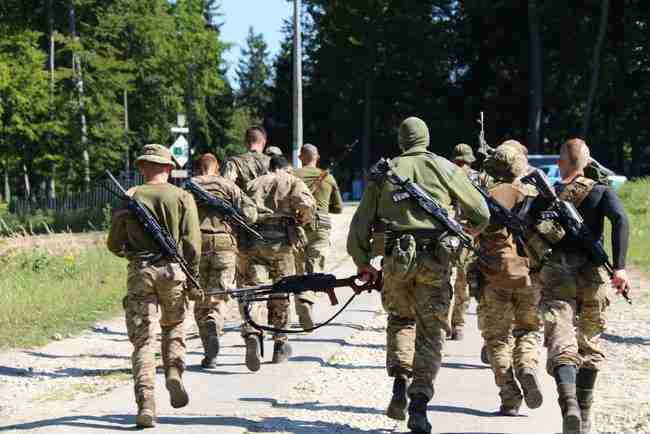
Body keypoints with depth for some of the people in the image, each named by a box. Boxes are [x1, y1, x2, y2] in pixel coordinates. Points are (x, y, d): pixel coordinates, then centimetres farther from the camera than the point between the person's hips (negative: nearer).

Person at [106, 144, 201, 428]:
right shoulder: (182, 197, 1)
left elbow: (114, 244, 8)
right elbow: (192, 242, -5)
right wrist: (193, 276, 7)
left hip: (139, 272, 0)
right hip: (172, 269, 0)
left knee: (142, 339, 1)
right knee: (173, 327, 23)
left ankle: (145, 402, -10)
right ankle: (174, 371, 1)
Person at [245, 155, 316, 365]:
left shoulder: (254, 184, 19)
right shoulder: (293, 182, 10)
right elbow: (307, 204, -8)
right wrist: (301, 222, 9)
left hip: (255, 241, 2)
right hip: (281, 241, -1)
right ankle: (280, 344, 18)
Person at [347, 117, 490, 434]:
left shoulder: (384, 173, 11)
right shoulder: (444, 168, 7)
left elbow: (361, 222, 10)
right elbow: (481, 214, 9)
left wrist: (362, 263, 19)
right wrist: (471, 229, 31)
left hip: (396, 260, 2)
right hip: (435, 260, -1)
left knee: (400, 319, 23)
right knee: (431, 331, 5)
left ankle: (399, 383, 6)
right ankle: (419, 402, -6)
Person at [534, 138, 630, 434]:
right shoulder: (601, 192, 7)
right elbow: (620, 220, -12)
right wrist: (619, 266, -16)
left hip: (555, 274, -1)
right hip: (592, 275, 1)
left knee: (561, 343, -10)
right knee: (589, 344, 16)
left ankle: (569, 404, -34)